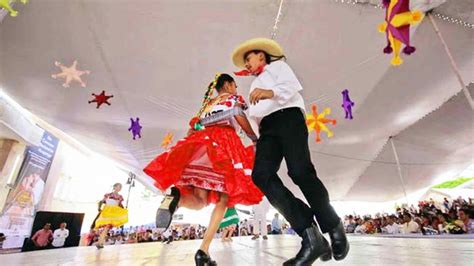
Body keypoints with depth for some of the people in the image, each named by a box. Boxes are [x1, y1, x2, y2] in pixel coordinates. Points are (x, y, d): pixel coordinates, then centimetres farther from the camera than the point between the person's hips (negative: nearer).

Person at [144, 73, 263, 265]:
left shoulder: (207, 104, 34)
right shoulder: (232, 98, 18)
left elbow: (193, 128, 25)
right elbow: (240, 119, 0)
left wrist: (190, 151, 28)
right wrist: (256, 139, 11)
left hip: (200, 143, 5)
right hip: (224, 142, -5)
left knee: (199, 201, -2)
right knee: (222, 198, -4)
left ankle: (177, 196, -35)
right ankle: (204, 249, -16)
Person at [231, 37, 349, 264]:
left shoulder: (277, 65, 21)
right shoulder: (255, 84, 39)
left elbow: (291, 86, -2)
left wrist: (271, 92, -22)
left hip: (288, 117, -5)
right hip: (267, 128, 5)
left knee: (299, 171, -24)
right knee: (261, 175, -22)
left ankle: (333, 228, -4)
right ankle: (310, 235, -25)